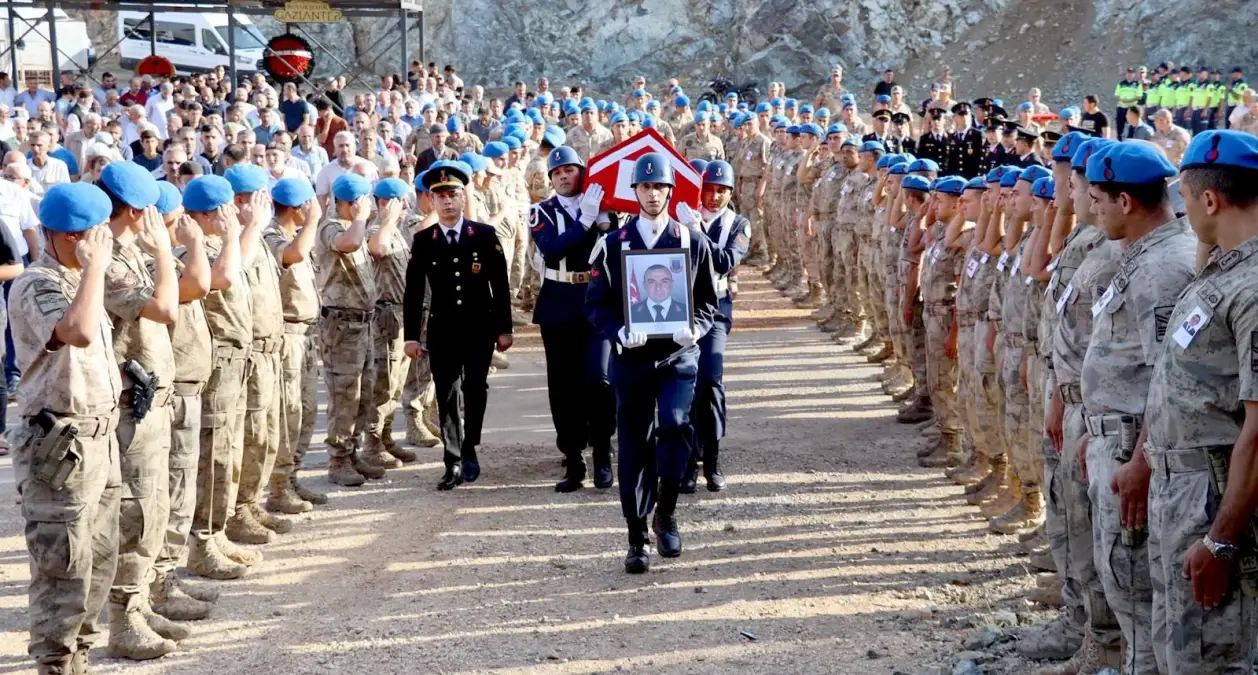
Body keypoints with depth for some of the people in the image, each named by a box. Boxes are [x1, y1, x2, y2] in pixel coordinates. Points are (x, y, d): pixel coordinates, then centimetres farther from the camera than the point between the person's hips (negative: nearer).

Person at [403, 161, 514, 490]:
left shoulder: (485, 235, 0)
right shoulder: (422, 241, 2)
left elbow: (500, 285, 2)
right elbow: (413, 291, 1)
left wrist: (504, 328, 0)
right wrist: (411, 336, -3)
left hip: (480, 328, -1)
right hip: (442, 331, 1)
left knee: (475, 387, -13)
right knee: (447, 397, 2)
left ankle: (470, 450, 5)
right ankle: (454, 463, 8)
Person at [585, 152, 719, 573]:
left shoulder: (694, 242, 6)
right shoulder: (613, 245, 5)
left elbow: (707, 302, 9)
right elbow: (596, 304, 4)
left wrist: (694, 329, -12)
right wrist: (619, 332, -15)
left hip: (678, 355, 0)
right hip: (631, 357, 1)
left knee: (676, 424, -22)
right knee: (633, 447, 3)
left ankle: (667, 512, -1)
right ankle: (637, 541, 13)